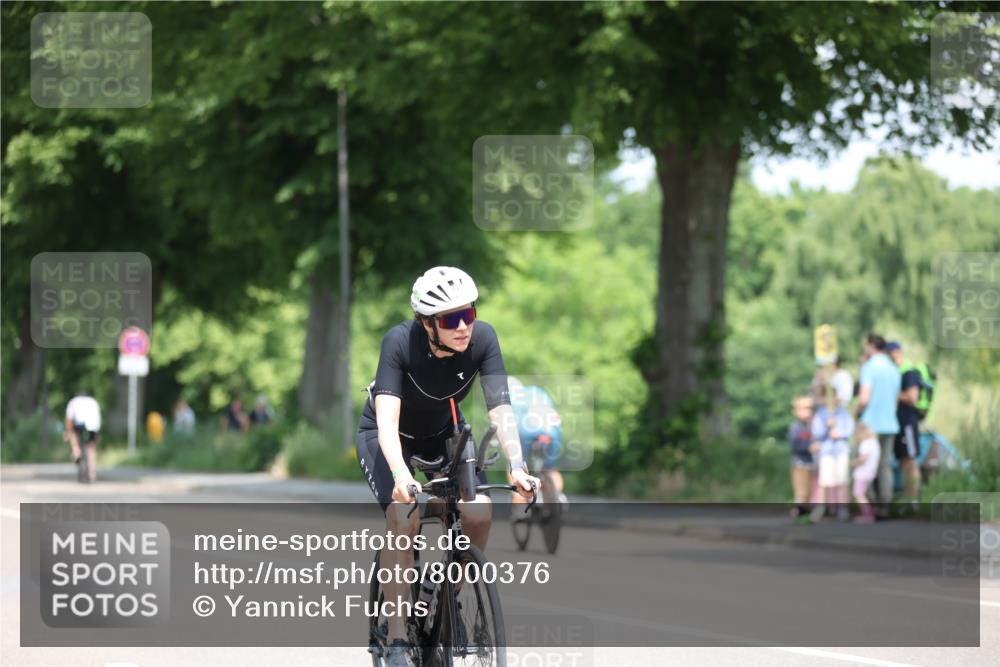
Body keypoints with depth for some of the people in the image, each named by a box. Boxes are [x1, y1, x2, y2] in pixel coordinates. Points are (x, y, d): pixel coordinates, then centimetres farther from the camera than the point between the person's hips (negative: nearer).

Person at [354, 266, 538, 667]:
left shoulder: (482, 338, -25)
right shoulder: (400, 342, -33)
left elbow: (500, 408, -29)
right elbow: (387, 419, -40)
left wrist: (516, 465, -44)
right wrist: (401, 475, -56)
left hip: (444, 432, 3)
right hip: (386, 435, -3)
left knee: (479, 513, -19)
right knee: (404, 518, -27)